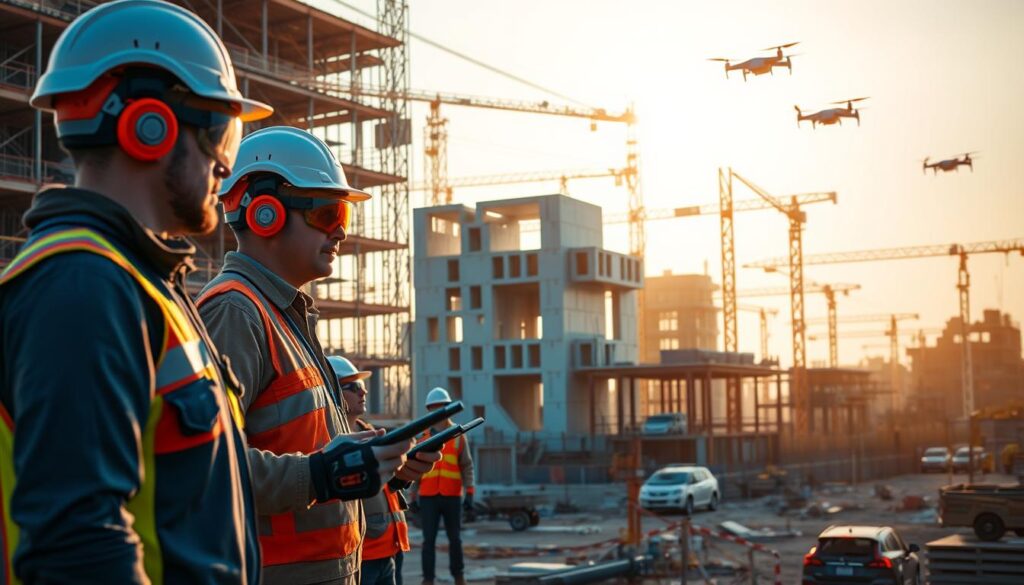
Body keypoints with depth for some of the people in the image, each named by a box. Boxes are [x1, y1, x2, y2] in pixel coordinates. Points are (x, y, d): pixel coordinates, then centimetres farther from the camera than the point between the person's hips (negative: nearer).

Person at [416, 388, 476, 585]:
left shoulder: (458, 435, 3)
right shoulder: (421, 436, 5)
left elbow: (467, 466, 1)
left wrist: (469, 493, -6)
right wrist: (414, 494, 5)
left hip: (452, 497, 0)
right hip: (428, 497, 0)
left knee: (455, 539, 9)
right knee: (429, 540, 1)